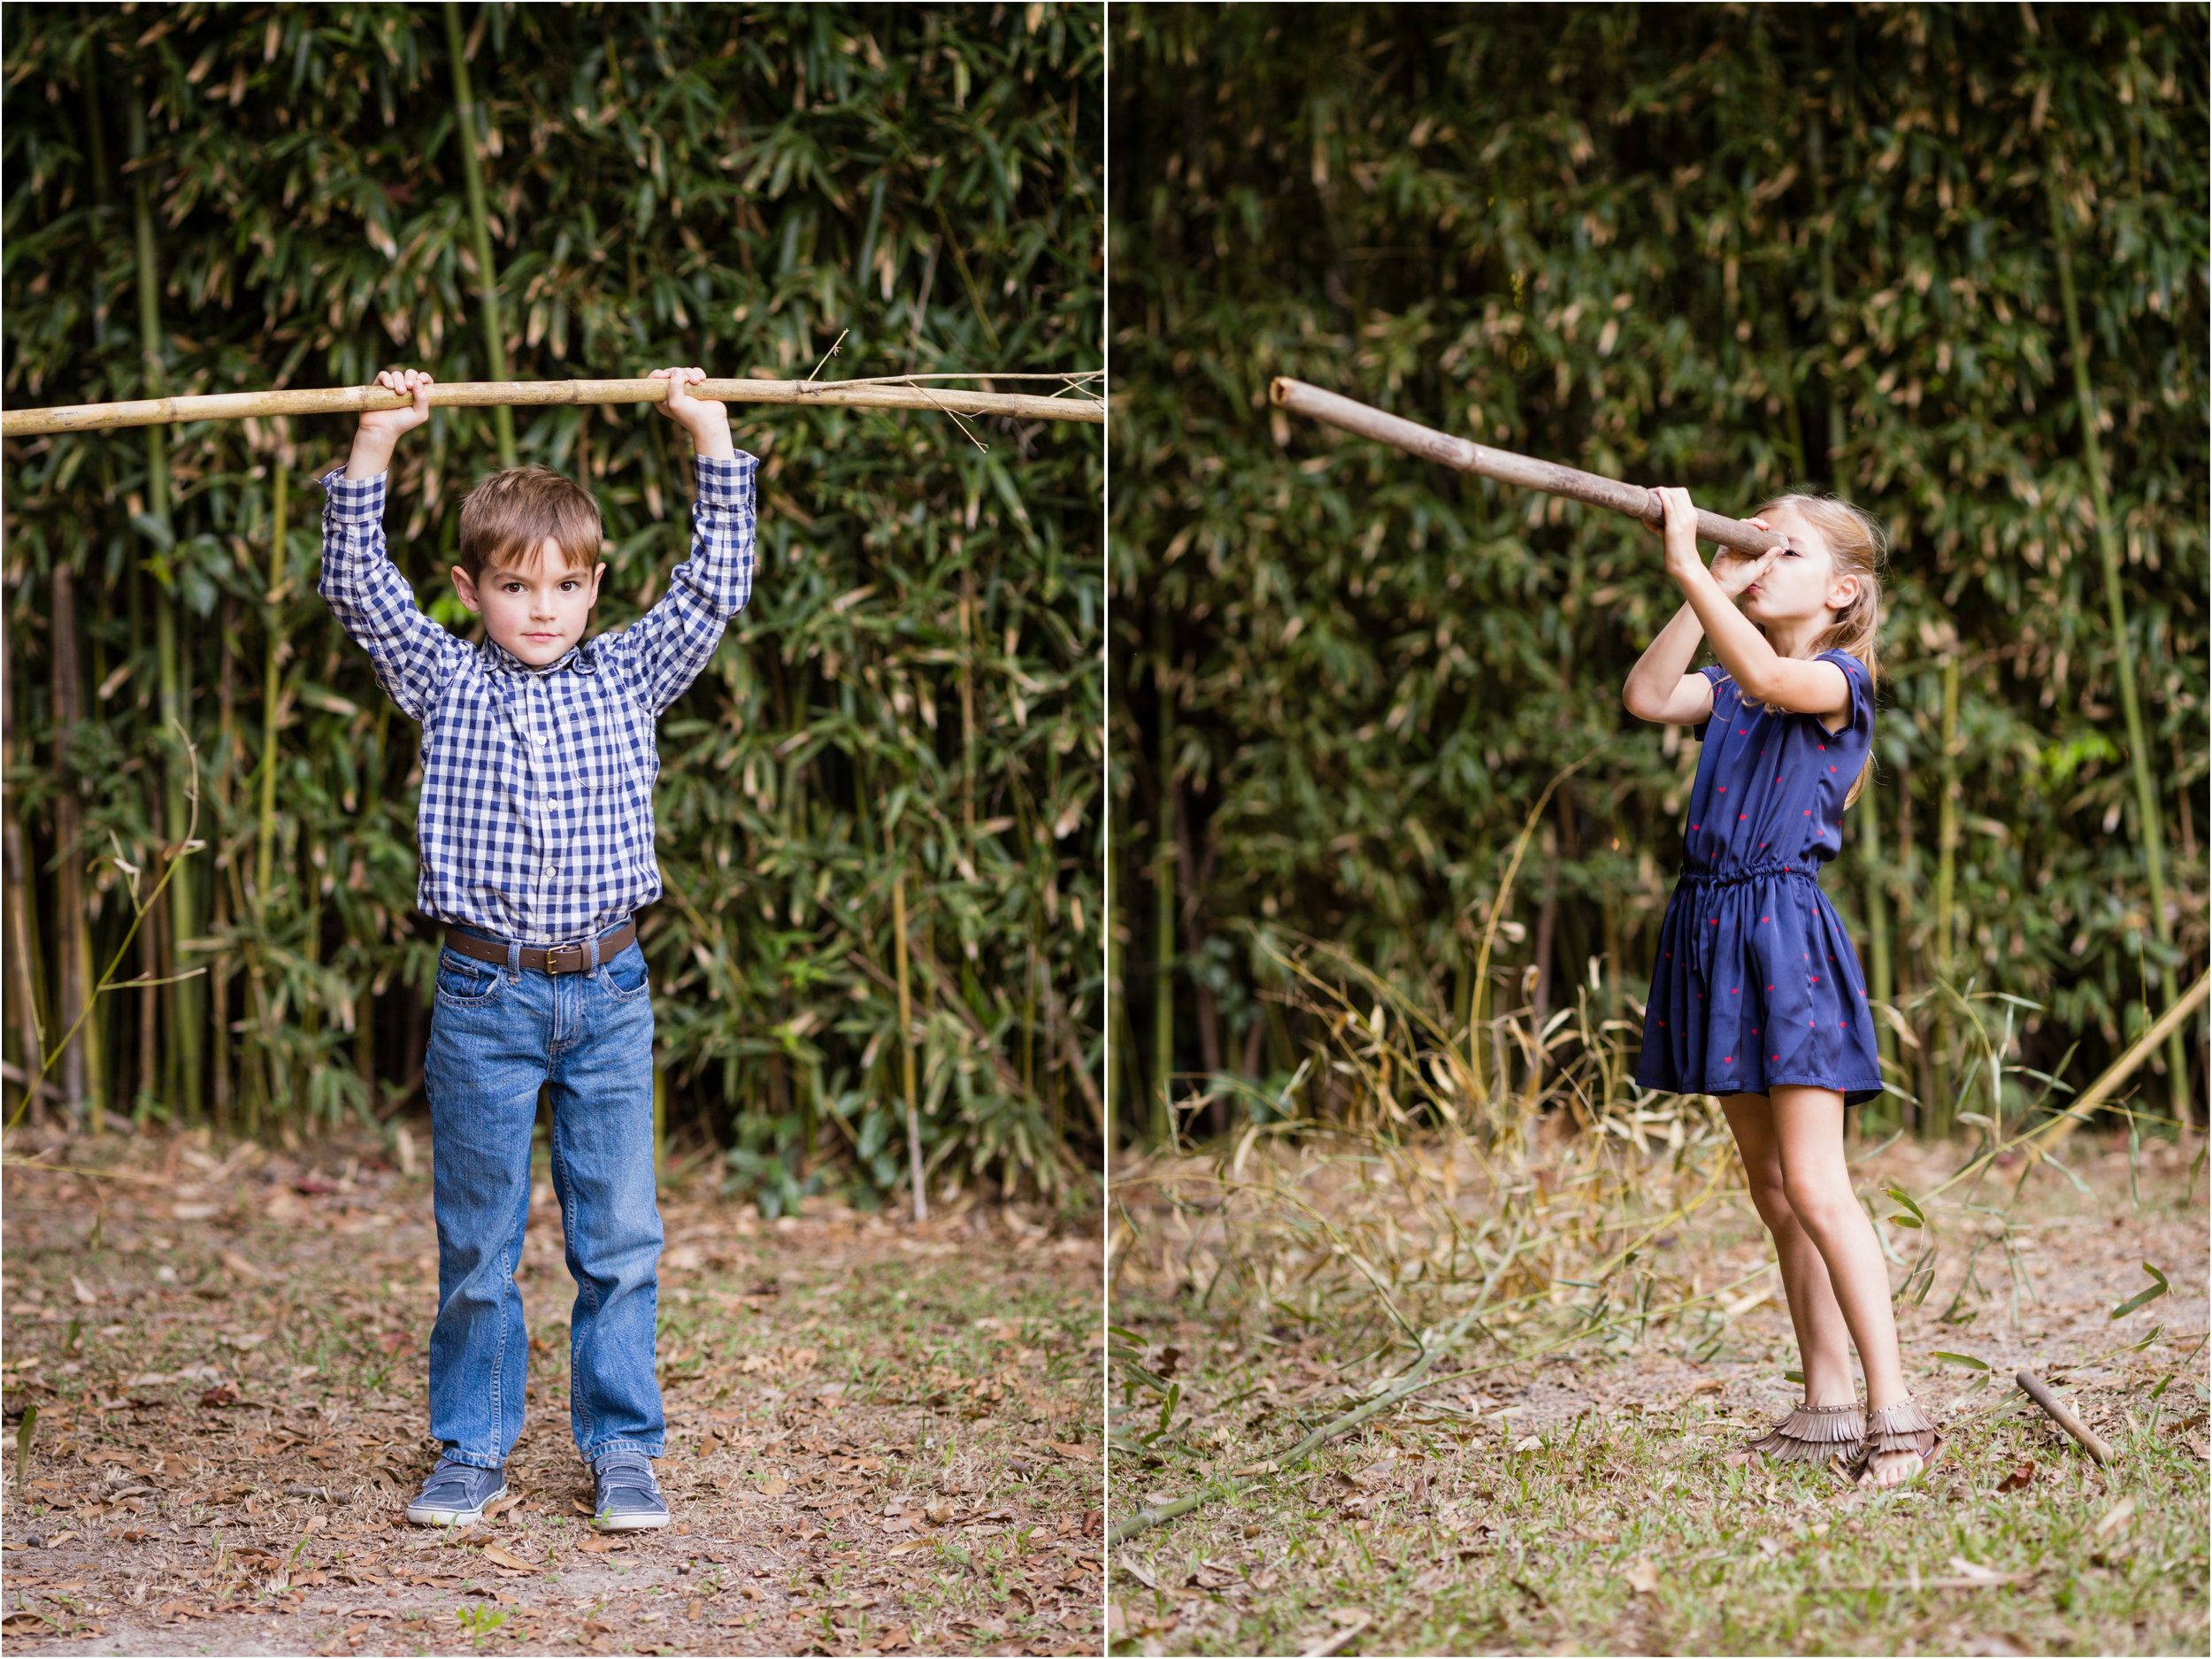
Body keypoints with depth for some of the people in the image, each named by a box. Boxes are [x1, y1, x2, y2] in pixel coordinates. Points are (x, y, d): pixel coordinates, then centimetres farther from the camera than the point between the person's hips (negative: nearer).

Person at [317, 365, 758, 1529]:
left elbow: (717, 582, 5)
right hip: (485, 1000, -1)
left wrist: (710, 436, 0)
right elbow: (357, 585, -3)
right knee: (477, 1246, 7)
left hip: (609, 995, 1)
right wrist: (374, 447, -10)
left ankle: (621, 1450, 16)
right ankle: (473, 1453, 18)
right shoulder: (446, 683, 5)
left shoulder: (627, 677, 7)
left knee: (620, 1239, 5)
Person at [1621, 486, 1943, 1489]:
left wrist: (1688, 567, -26)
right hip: (1713, 928, 8)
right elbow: (1647, 695, -3)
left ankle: (1894, 1414, -11)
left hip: (1786, 934, -8)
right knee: (1772, 1189, 10)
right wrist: (1710, 590, -5)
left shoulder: (1840, 680, -6)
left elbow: (1769, 675, -27)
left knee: (1814, 1185, -13)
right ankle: (1826, 1407, 16)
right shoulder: (1728, 688, 14)